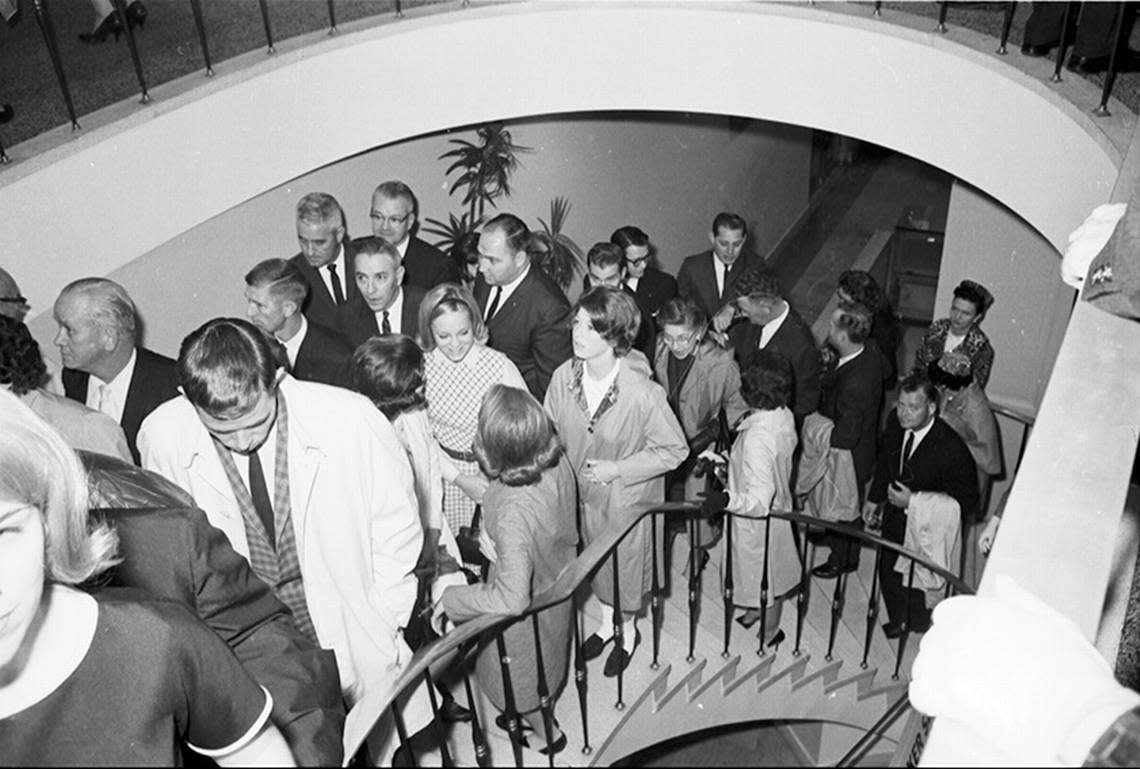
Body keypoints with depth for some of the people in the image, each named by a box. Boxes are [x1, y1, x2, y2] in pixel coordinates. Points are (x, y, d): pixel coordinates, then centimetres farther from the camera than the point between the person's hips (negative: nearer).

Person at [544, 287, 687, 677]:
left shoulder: (643, 394, -31)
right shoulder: (564, 377, -18)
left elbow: (675, 450, -18)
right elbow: (550, 433, -1)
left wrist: (618, 469, -22)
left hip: (627, 496, -4)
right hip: (583, 492, 4)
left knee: (626, 566, 20)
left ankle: (628, 630, 49)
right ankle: (608, 620, 55)